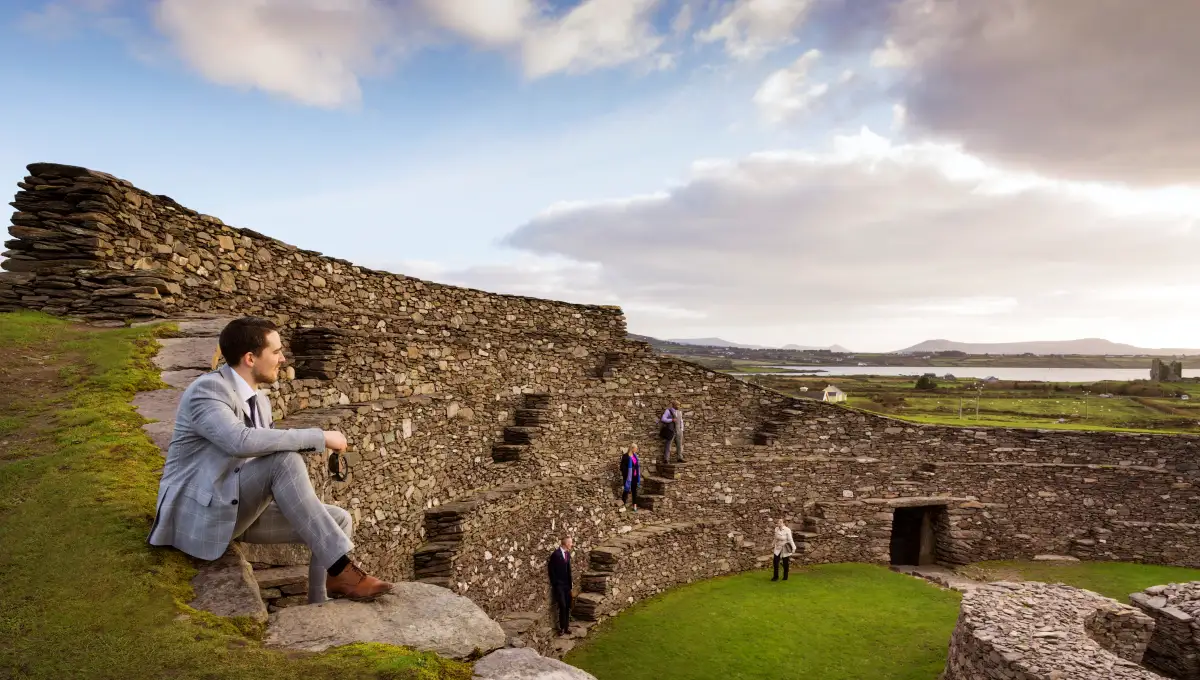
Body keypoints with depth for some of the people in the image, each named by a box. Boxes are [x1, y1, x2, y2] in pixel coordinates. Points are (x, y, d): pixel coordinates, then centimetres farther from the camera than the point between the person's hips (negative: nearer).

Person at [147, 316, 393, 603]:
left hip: (240, 509, 9)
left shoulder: (260, 403, 11)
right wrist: (319, 437, -28)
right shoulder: (207, 389, -16)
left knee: (340, 521, -5)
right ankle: (340, 569, -28)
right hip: (200, 513, -8)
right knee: (285, 459, -31)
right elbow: (242, 441, -34)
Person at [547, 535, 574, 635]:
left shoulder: (567, 553, 6)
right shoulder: (555, 554, -16)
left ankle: (567, 626, 19)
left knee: (568, 606, 7)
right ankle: (562, 627, 4)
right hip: (558, 585, -6)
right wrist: (555, 584, -8)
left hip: (567, 584, 7)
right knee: (562, 606, -9)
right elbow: (551, 570, -11)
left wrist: (570, 584, 12)